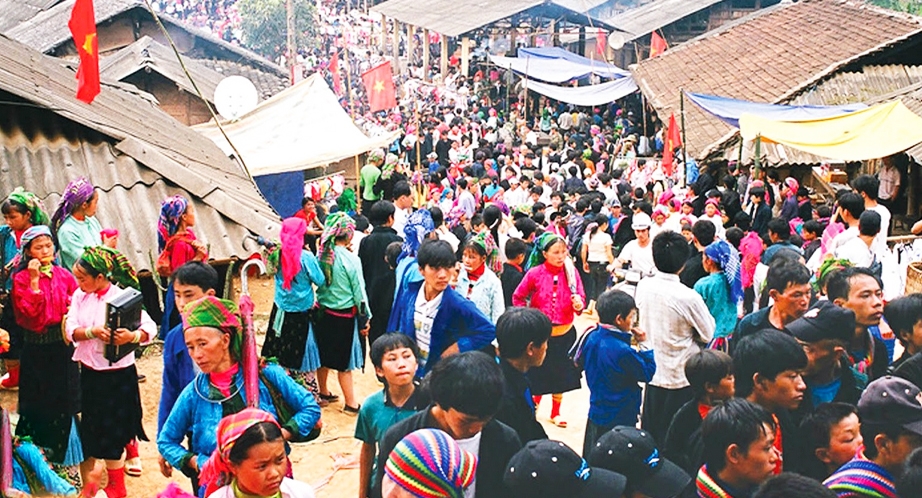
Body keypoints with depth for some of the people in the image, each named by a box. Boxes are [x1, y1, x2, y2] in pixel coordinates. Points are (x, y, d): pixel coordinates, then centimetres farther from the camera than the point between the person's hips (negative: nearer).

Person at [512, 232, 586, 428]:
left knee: (561, 374, 13)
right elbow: (518, 297, 2)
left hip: (565, 333, 2)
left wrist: (579, 304, -28)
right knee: (537, 374, 7)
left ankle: (555, 412, 31)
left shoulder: (571, 272, -7)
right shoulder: (535, 273, -10)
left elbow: (580, 299, -7)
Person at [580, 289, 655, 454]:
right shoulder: (623, 351, -27)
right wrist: (644, 345, -9)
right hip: (620, 419, -7)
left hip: (595, 414, 8)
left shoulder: (592, 337, -6)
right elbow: (647, 373, -15)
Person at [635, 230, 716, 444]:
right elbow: (708, 335, -9)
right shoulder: (688, 297, -21)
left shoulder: (643, 286, -6)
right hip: (682, 377, -5)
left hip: (652, 374, 5)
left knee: (651, 436, 16)